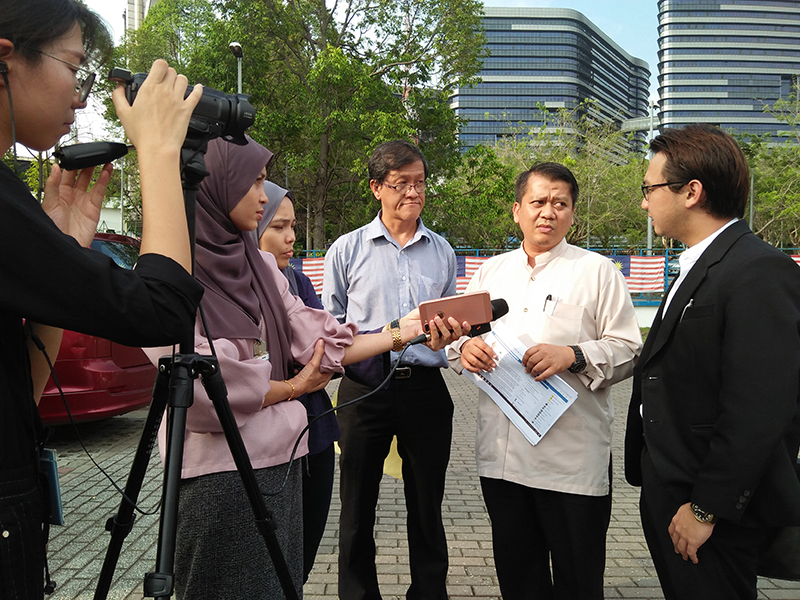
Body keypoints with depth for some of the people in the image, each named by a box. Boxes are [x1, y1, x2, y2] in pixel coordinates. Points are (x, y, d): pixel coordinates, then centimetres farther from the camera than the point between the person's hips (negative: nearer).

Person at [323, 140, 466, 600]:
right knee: (358, 507, 10)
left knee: (427, 506, 12)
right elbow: (330, 323, 4)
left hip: (426, 387, 2)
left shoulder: (442, 251, 10)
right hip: (364, 387, -1)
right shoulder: (348, 249, 3)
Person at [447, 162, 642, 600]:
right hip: (500, 453, 4)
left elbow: (627, 350, -4)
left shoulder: (598, 272, 0)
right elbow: (456, 336, 16)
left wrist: (572, 355, -21)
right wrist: (464, 347, -7)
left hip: (573, 460, -4)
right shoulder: (490, 272, 12)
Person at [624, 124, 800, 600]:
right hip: (669, 491, 9)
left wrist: (706, 508, -20)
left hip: (714, 509, -9)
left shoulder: (761, 273, -20)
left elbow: (758, 410, -25)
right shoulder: (696, 268, 12)